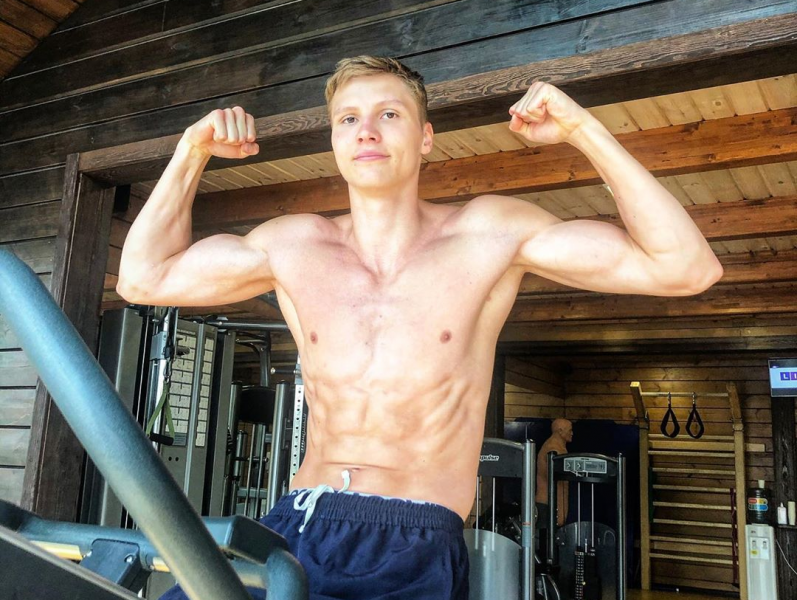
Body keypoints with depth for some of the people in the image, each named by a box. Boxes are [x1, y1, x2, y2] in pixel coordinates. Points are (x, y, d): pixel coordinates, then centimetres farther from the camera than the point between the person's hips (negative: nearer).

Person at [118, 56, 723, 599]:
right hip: (292, 532, 2)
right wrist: (193, 151, 8)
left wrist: (583, 130, -10)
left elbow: (687, 267, -4)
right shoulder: (294, 245, 7)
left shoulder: (488, 233, -1)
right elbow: (144, 277, 16)